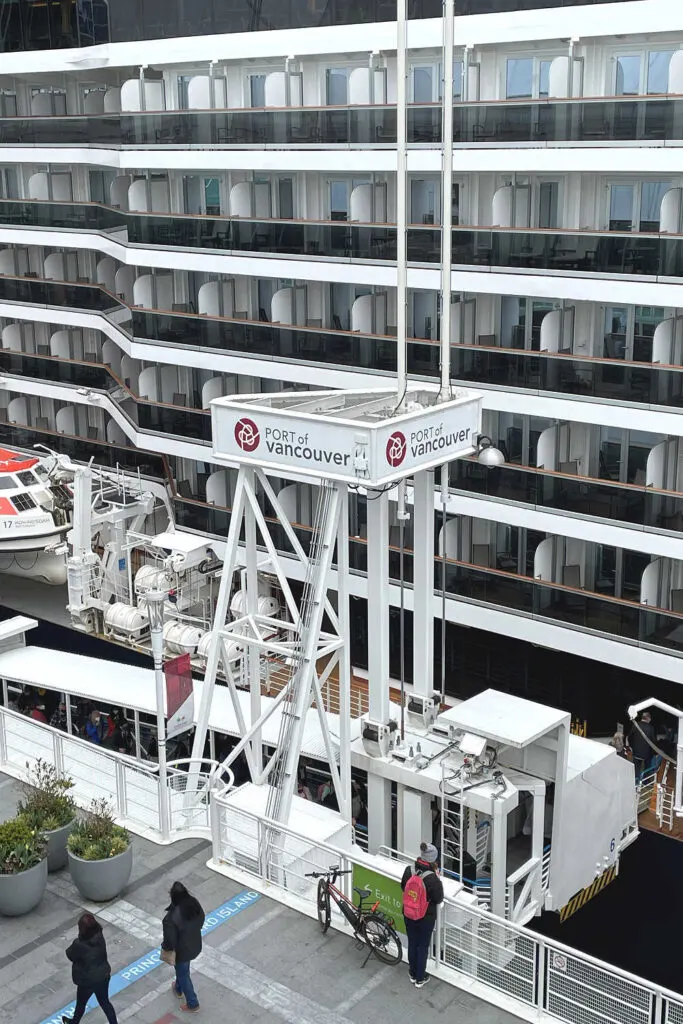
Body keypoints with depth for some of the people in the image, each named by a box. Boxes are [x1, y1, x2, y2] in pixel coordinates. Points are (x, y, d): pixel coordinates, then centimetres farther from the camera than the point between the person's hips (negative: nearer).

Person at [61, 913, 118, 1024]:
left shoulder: (79, 945, -33)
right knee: (105, 1002, 25)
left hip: (87, 981, -4)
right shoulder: (99, 936, -16)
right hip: (104, 976, 4)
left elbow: (70, 955, -12)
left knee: (81, 1004, 26)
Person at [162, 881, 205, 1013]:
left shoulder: (171, 918, -38)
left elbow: (170, 940, -26)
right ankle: (178, 989, 60)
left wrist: (164, 946, -4)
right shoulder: (194, 903, -19)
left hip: (182, 950, -6)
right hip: (195, 945, 6)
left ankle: (193, 1004, 38)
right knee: (182, 969, 34)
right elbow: (201, 919, 0)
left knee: (183, 974, 20)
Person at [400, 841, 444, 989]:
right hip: (426, 918, -4)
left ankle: (413, 974, 42)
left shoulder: (409, 870, -15)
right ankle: (420, 979, 31)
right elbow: (439, 899, -15)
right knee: (423, 946, 16)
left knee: (412, 943, 23)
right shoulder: (432, 878, -30)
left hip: (408, 915, 4)